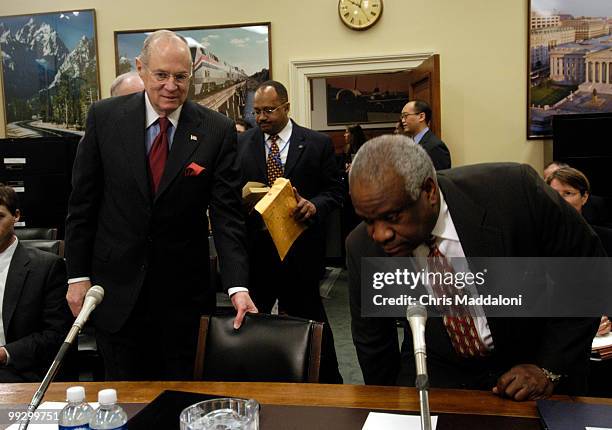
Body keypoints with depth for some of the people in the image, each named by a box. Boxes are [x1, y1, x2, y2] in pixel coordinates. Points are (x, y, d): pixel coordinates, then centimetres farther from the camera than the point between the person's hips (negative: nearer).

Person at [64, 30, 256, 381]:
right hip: (116, 289, 1)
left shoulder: (217, 130, -7)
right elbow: (83, 201, 2)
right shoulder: (105, 117, -4)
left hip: (184, 290, 0)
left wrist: (238, 285, -19)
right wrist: (78, 275, 1)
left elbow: (227, 213, -9)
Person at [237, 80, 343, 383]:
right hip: (255, 249, 2)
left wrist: (314, 206, -17)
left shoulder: (318, 143, 1)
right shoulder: (241, 143, 6)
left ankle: (328, 381, 26)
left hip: (300, 247, -2)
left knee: (309, 318, 9)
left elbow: (334, 190, 2)